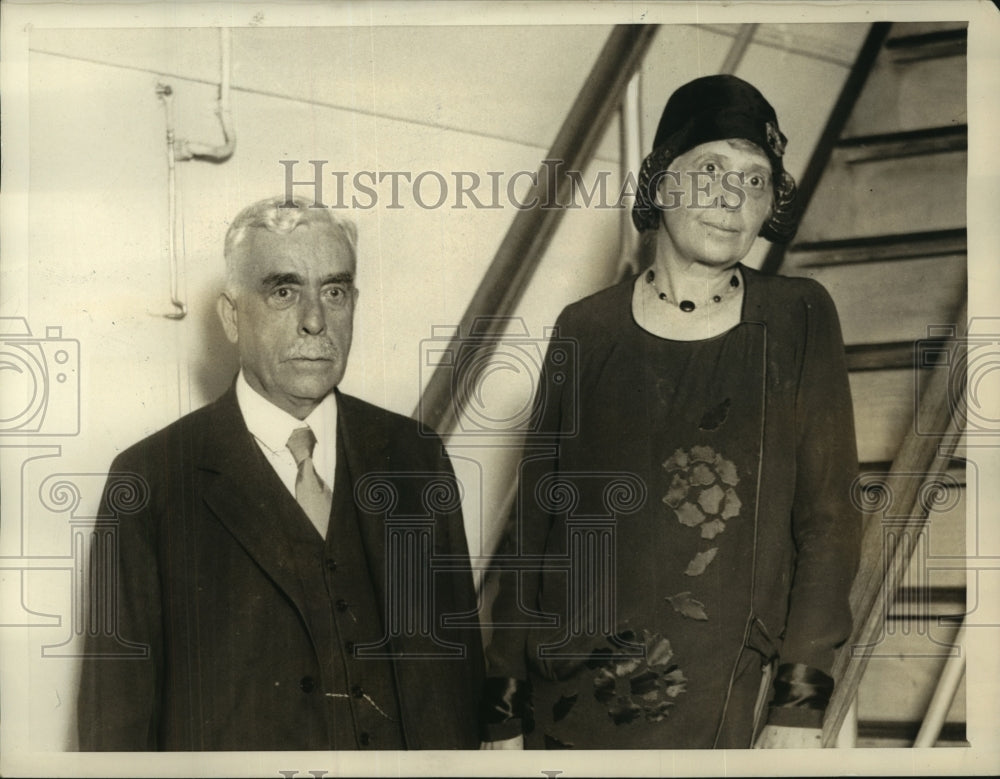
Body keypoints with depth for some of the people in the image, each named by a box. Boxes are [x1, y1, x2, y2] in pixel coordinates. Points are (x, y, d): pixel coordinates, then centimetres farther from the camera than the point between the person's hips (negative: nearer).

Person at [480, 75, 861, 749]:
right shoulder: (585, 330, 3)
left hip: (725, 709, -1)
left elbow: (829, 520, -1)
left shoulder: (799, 320, 0)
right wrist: (502, 715, 3)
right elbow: (534, 524, 5)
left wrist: (801, 706, -8)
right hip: (570, 691, 1)